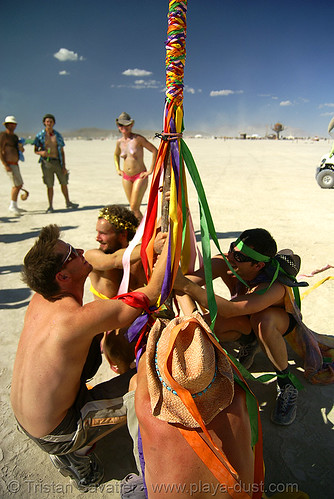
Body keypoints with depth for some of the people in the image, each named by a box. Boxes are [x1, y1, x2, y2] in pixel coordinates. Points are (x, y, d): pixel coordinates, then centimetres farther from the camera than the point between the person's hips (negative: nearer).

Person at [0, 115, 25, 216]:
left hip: (15, 164, 9)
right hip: (9, 164, -9)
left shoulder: (15, 136, 16)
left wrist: (21, 147, -2)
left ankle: (14, 206, 23)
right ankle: (13, 206, -3)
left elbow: (21, 150, 22)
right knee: (17, 185, -12)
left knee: (18, 185, 14)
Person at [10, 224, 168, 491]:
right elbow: (153, 292, -29)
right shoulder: (78, 318, -35)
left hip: (21, 417, 7)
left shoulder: (38, 300, -11)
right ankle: (77, 454, 10)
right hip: (54, 436, -7)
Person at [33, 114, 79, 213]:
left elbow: (62, 151, 7)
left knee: (64, 183, 9)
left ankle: (68, 203, 24)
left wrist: (64, 166, 1)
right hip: (46, 162, -2)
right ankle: (50, 207, 9)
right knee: (49, 185, -1)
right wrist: (41, 152, -21)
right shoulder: (40, 135, 2)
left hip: (57, 162, 2)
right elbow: (36, 150, 4)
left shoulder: (58, 135, 7)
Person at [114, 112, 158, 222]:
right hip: (126, 178, 6)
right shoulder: (119, 142, 6)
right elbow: (116, 155, 27)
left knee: (134, 208, -13)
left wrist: (150, 170, -11)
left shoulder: (138, 138, -11)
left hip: (140, 176, -5)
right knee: (133, 207, 10)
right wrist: (118, 169, 15)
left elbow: (155, 151, -10)